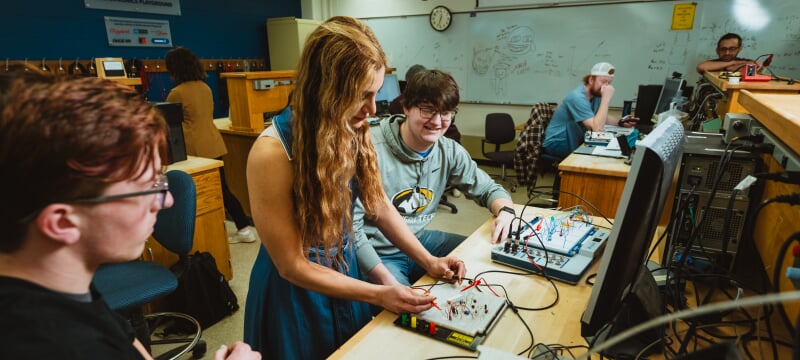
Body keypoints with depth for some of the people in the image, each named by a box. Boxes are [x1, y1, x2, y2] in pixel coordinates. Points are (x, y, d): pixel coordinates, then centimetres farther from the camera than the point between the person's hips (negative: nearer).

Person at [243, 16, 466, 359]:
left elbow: (379, 204, -1)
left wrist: (428, 260, -7)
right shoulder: (273, 152, -29)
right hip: (294, 295, -5)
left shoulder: (351, 134, -11)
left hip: (344, 272, 5)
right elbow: (292, 266, -23)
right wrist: (378, 295, -22)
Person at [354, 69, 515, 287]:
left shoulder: (450, 152, -5)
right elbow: (351, 224, -22)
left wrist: (505, 212, -15)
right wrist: (386, 279, -29)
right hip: (379, 253, -6)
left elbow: (488, 189, 8)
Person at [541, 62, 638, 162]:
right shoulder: (577, 97, -25)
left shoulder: (596, 94, 2)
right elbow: (597, 128, -34)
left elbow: (601, 117, 20)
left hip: (574, 141, 9)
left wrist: (620, 122, 1)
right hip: (556, 143, -8)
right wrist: (606, 98, -30)